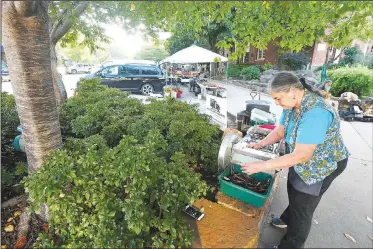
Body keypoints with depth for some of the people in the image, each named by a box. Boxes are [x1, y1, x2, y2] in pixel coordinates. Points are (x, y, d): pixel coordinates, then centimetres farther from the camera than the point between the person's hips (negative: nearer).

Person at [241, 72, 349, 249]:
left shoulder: (315, 113, -37)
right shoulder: (292, 104, -10)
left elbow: (301, 155, -38)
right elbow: (279, 131, -1)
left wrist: (263, 166, -37)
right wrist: (259, 145, -14)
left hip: (322, 165, -8)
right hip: (303, 160, 8)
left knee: (302, 207, 7)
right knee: (294, 194, 29)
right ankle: (288, 219, 57)